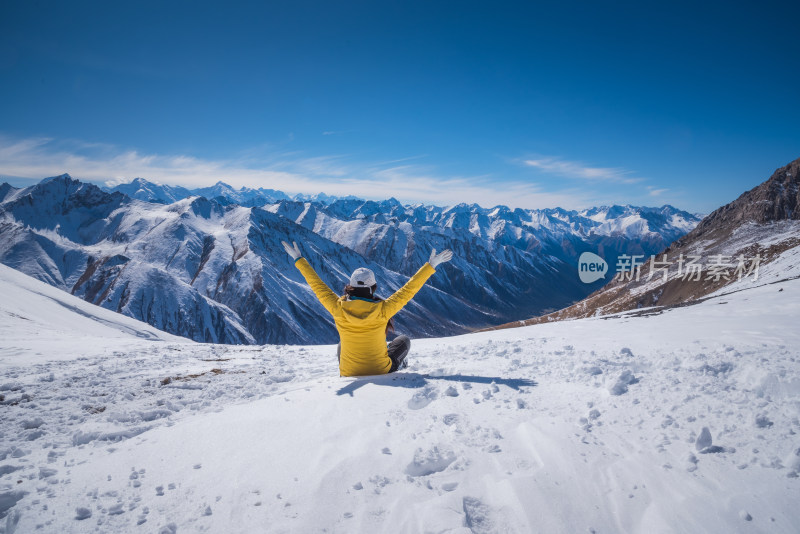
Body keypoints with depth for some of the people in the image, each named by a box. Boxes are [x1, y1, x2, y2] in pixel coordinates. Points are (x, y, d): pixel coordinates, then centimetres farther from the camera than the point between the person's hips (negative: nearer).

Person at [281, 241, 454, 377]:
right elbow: (409, 289, -16)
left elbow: (317, 285, -7)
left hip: (349, 375, 2)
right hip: (382, 373, -2)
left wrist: (298, 259, 6)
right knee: (404, 340, 25)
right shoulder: (382, 310, -24)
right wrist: (431, 265, -7)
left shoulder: (338, 308, -19)